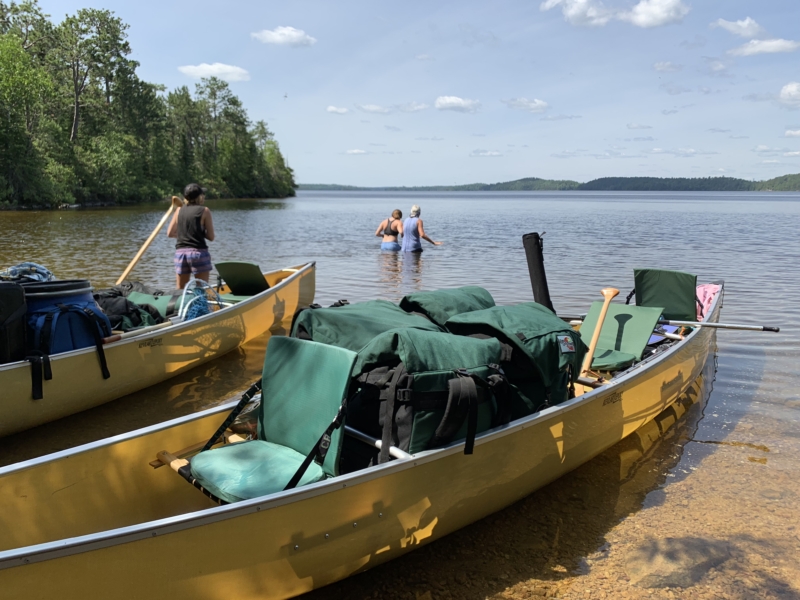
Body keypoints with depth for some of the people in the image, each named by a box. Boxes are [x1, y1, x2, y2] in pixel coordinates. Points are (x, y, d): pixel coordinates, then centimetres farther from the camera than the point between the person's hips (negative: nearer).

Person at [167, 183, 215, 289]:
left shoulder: (179, 211, 9)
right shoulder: (204, 211, -2)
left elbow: (170, 233, 11)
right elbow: (211, 237, -3)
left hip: (180, 253, 4)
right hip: (198, 252, -4)